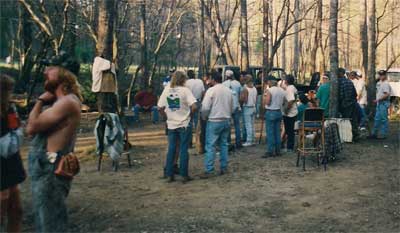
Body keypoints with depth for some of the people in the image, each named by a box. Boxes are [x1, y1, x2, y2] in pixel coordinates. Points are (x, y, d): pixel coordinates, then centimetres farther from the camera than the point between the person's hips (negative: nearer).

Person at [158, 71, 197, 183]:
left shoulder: (166, 90, 0)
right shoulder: (185, 90, -11)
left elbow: (160, 108, 1)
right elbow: (194, 106, -20)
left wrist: (167, 115, 13)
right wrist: (189, 114, -2)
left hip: (171, 124, 3)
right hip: (184, 124, -3)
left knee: (171, 149, 11)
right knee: (184, 150, 5)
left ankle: (169, 175, 15)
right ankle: (184, 175, 11)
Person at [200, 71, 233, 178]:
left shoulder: (211, 90, -10)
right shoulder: (228, 90, 8)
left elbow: (205, 107, -15)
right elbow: (232, 108, 13)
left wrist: (204, 116, 2)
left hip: (214, 121, -6)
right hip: (226, 120, 6)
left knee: (210, 146, -4)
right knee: (224, 144, 13)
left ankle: (209, 170, -6)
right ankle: (223, 168, 16)